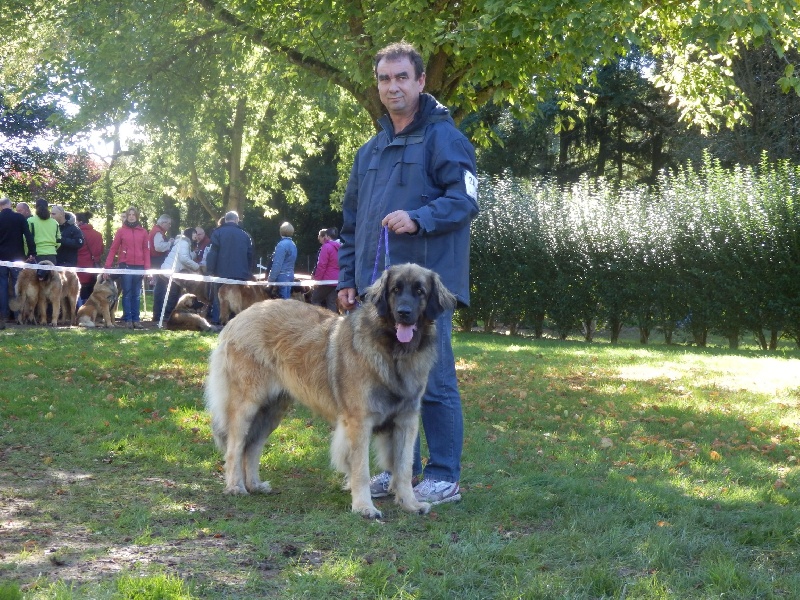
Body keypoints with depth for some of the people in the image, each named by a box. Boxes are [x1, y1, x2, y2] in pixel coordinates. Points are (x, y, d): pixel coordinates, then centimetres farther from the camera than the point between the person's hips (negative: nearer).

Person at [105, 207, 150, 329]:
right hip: (125, 266, -2)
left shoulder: (143, 232, 8)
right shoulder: (121, 231, 3)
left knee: (136, 294, 6)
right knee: (127, 293, 1)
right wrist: (107, 266, -7)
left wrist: (147, 268, -3)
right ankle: (128, 319, 3)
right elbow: (113, 249, 0)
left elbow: (146, 250, 6)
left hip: (139, 267, 2)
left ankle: (136, 319, 10)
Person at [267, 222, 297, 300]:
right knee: (287, 299, 11)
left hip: (282, 276, -8)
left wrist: (271, 279, -15)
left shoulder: (282, 245, -14)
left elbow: (277, 264, -18)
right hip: (290, 276, 8)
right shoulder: (293, 245, 11)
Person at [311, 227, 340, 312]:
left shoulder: (326, 246, -12)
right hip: (337, 280, 7)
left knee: (315, 300, 4)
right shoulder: (339, 247, 11)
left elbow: (321, 265, -14)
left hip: (327, 280, -7)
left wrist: (317, 279, -7)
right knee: (332, 304, 6)